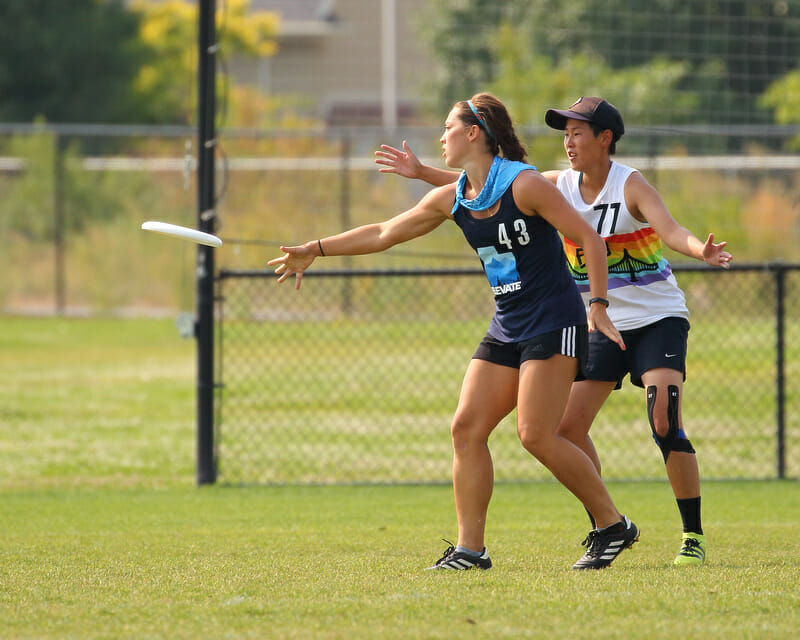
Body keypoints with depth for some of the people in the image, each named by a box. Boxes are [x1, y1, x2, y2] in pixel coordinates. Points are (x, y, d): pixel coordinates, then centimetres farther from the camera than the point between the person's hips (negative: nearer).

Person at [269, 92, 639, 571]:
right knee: (467, 428, -2)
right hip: (507, 329, 8)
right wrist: (315, 250, 18)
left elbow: (588, 237, -13)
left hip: (554, 323, -8)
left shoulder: (524, 185, -14)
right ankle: (470, 549, 0)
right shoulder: (452, 199, 9)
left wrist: (598, 306, -19)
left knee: (537, 436, -15)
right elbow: (384, 233, 19)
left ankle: (614, 525, -2)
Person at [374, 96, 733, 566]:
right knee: (568, 427, -4)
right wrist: (422, 172, 5)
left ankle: (694, 537, -13)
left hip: (658, 319, -6)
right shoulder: (560, 186, 1)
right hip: (603, 327, 6)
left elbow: (669, 230, -31)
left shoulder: (631, 186, -15)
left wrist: (699, 250, -53)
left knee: (666, 423, -20)